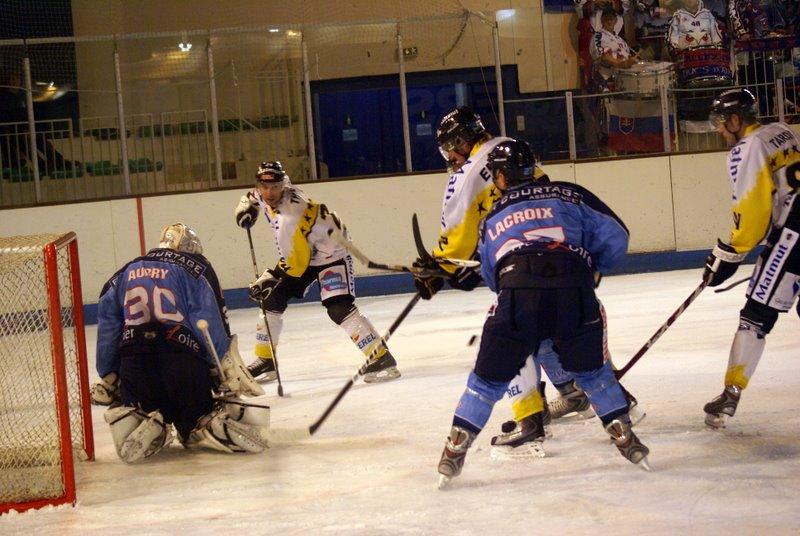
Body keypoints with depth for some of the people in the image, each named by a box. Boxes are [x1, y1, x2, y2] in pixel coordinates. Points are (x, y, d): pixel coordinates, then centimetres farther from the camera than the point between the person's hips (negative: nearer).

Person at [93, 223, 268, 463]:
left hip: (135, 366, 2)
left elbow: (108, 327, 21)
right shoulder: (197, 268, 12)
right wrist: (230, 370, 0)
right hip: (185, 360, -2)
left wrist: (108, 379, 27)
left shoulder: (124, 273, 23)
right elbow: (213, 324, 0)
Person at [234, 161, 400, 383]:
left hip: (331, 254, -9)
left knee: (339, 308, -24)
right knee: (271, 300, 5)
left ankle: (381, 358, -22)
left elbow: (297, 262, -30)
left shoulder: (288, 219, -35)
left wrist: (270, 279, -27)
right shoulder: (264, 195, -10)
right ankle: (265, 361, 18)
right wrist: (247, 205, -1)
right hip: (301, 253, 9)